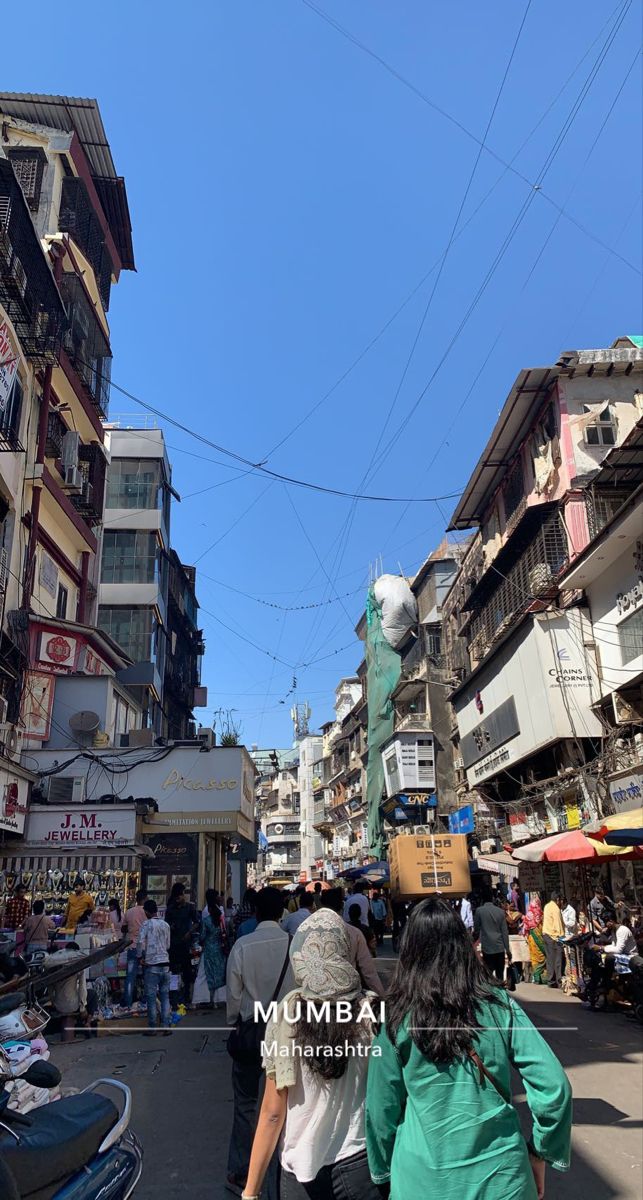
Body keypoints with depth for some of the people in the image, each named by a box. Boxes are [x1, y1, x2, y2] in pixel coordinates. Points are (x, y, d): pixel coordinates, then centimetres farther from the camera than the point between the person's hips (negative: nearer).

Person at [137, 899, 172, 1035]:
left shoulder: (147, 924, -7)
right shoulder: (166, 925, 7)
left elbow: (141, 942, -15)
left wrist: (140, 956, -1)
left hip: (151, 964, -4)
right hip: (165, 963, 4)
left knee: (151, 996, 3)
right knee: (165, 996, 10)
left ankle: (152, 1028, 7)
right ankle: (166, 1026, 9)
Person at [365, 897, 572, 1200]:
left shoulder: (399, 1018, -11)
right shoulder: (500, 1005, -8)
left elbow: (380, 1108, -4)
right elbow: (554, 1087, -10)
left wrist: (384, 1171, 12)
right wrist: (539, 1153, 5)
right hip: (502, 1175, 1)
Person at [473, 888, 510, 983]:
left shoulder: (479, 911, -4)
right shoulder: (500, 911, 4)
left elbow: (476, 930, 2)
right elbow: (505, 932, 3)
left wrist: (474, 940, 22)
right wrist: (507, 949, 7)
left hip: (487, 947, -3)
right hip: (500, 947, 3)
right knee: (500, 975, 9)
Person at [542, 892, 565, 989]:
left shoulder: (547, 906, 14)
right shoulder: (555, 908, -13)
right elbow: (558, 923, -16)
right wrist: (561, 935, -14)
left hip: (546, 934, 8)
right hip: (554, 936, -8)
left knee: (550, 958, 10)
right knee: (558, 958, -3)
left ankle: (550, 981, 12)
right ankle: (559, 980, -5)